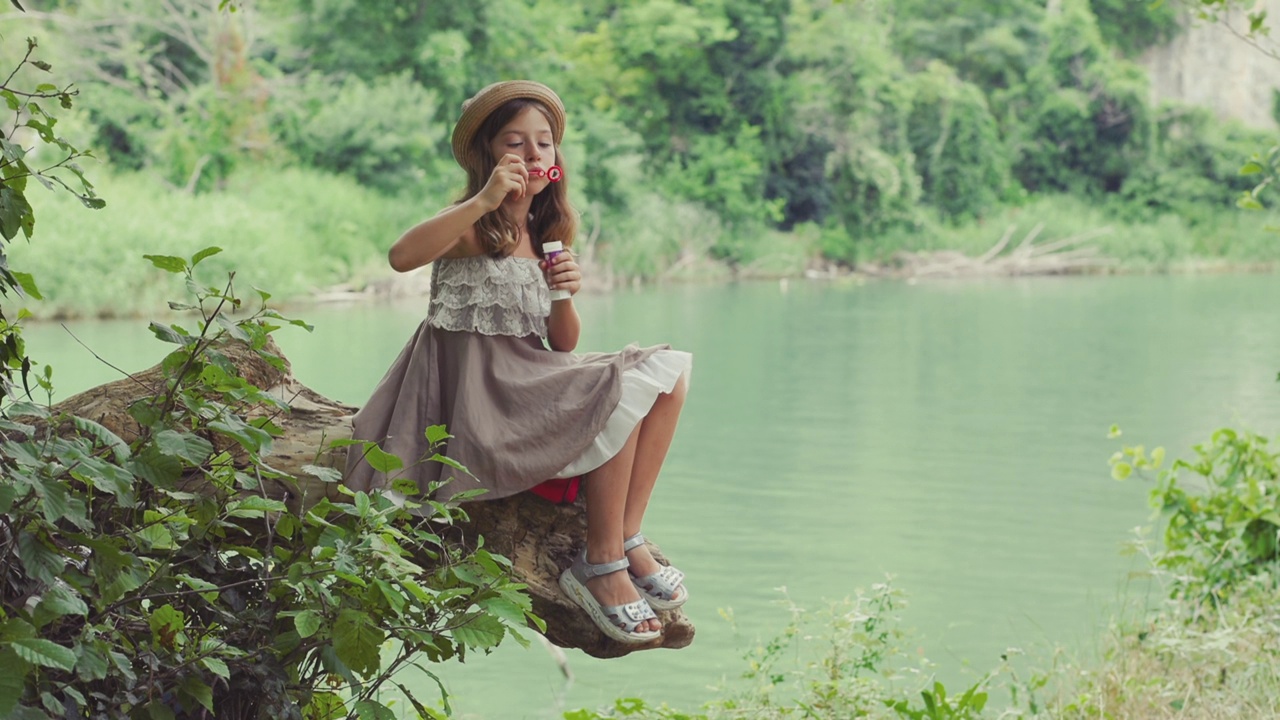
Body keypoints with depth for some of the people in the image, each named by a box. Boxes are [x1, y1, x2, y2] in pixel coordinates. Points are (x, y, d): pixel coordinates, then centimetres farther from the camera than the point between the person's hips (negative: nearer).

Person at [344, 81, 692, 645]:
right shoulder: (475, 228, -7)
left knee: (668, 371, -2)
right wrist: (484, 200, -34)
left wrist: (565, 296, -9)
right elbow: (401, 256, -31)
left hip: (530, 384, 8)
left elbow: (562, 346, 12)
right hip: (479, 394, -8)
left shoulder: (546, 236, 15)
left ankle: (627, 541, -5)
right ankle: (600, 567, -14)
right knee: (623, 392, -22)